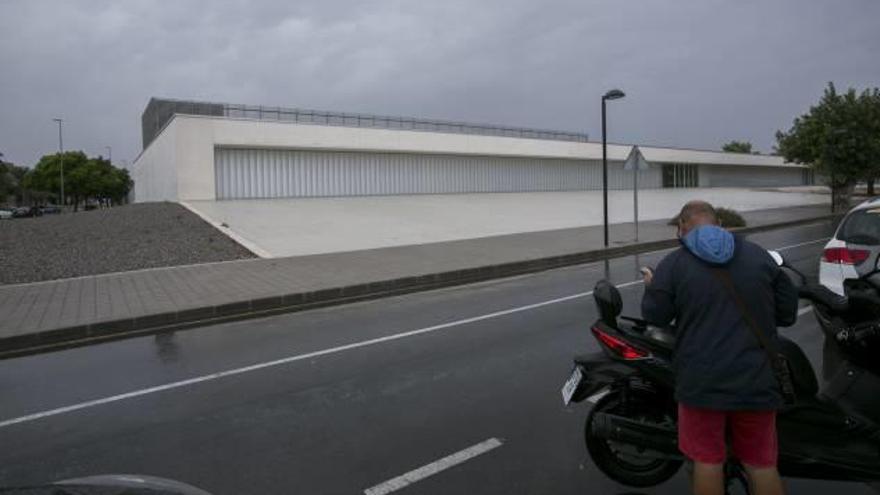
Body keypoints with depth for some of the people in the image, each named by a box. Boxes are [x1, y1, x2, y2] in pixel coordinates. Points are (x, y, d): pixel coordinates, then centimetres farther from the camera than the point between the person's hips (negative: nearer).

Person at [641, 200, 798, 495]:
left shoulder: (673, 264, -6)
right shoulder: (759, 256, 5)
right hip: (755, 381, 3)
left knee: (708, 460, 10)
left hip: (702, 382, -3)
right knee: (761, 464, 15)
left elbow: (654, 318, -2)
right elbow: (788, 312, 10)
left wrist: (651, 287, 16)